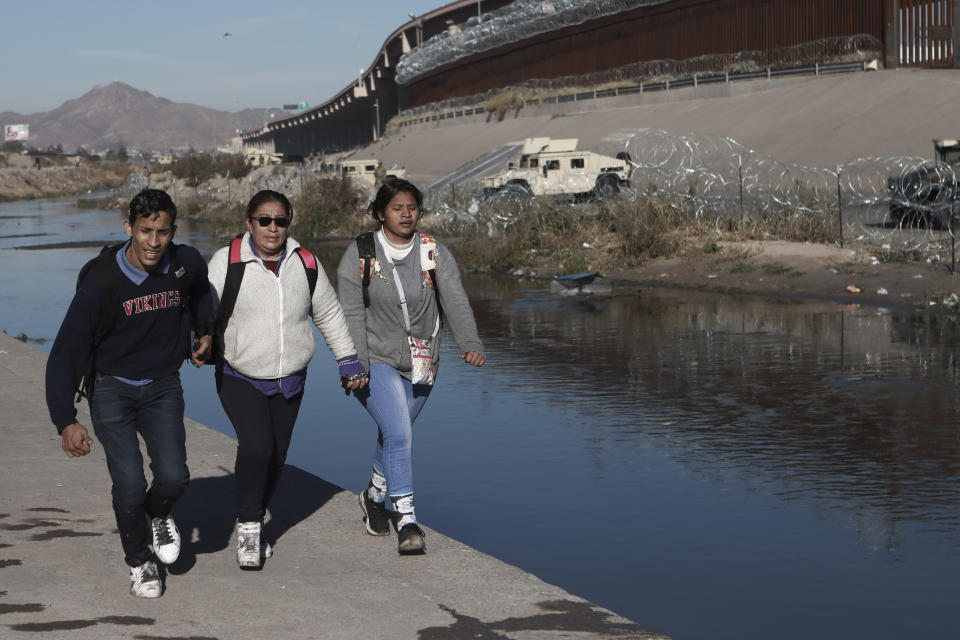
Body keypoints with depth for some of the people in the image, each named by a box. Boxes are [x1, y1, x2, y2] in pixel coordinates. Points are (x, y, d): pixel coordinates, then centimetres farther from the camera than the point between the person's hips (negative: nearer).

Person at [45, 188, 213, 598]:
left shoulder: (185, 265, -11)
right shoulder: (101, 280, -21)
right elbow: (67, 350, -21)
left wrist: (205, 331, 23)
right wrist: (66, 420, -30)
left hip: (162, 386, 2)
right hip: (111, 387, -2)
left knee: (173, 476, -14)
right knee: (129, 485, -11)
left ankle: (158, 516, 24)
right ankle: (139, 561, 17)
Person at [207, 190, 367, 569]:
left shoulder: (305, 263, 1)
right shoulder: (227, 261, -8)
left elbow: (329, 314, 12)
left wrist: (348, 361, 12)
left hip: (289, 381, 4)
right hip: (239, 379, -4)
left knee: (276, 457, 7)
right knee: (256, 446, -22)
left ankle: (254, 524, 28)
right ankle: (248, 528, -5)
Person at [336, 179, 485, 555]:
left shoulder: (435, 254, -1)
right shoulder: (359, 255, -7)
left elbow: (455, 302, -13)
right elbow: (352, 315, -9)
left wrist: (471, 345, -30)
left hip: (419, 364, 4)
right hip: (376, 361, -4)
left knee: (394, 436, 16)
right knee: (398, 434, -17)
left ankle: (374, 495, 43)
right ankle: (407, 523, -12)